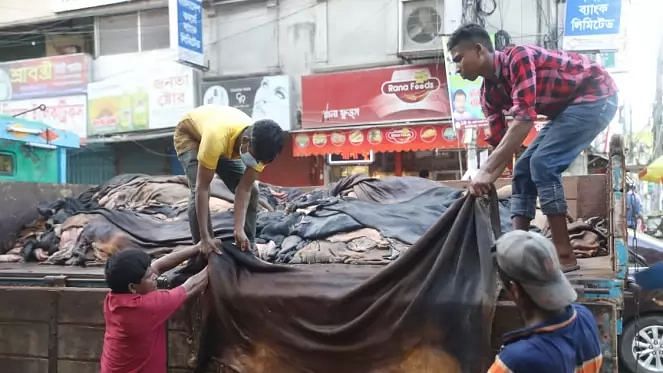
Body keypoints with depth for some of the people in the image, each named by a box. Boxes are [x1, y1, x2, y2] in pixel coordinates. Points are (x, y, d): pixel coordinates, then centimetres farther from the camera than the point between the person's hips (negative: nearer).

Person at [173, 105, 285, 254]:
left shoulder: (259, 145, -32)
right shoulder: (217, 137, -47)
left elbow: (244, 188, -24)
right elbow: (202, 188, -41)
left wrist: (239, 229, -34)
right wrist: (205, 237, -41)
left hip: (228, 142, 5)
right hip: (189, 134, -4)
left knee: (251, 191, -6)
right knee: (197, 191, -23)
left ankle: (248, 248, 8)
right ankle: (204, 251, -9)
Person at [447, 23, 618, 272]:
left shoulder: (519, 58, -27)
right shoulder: (489, 91, 0)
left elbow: (524, 120, -36)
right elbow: (500, 142, 2)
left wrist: (487, 171, -38)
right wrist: (483, 183, -6)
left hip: (596, 96, -9)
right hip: (567, 107, 9)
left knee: (542, 163, -20)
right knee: (524, 169, 2)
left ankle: (564, 255, -16)